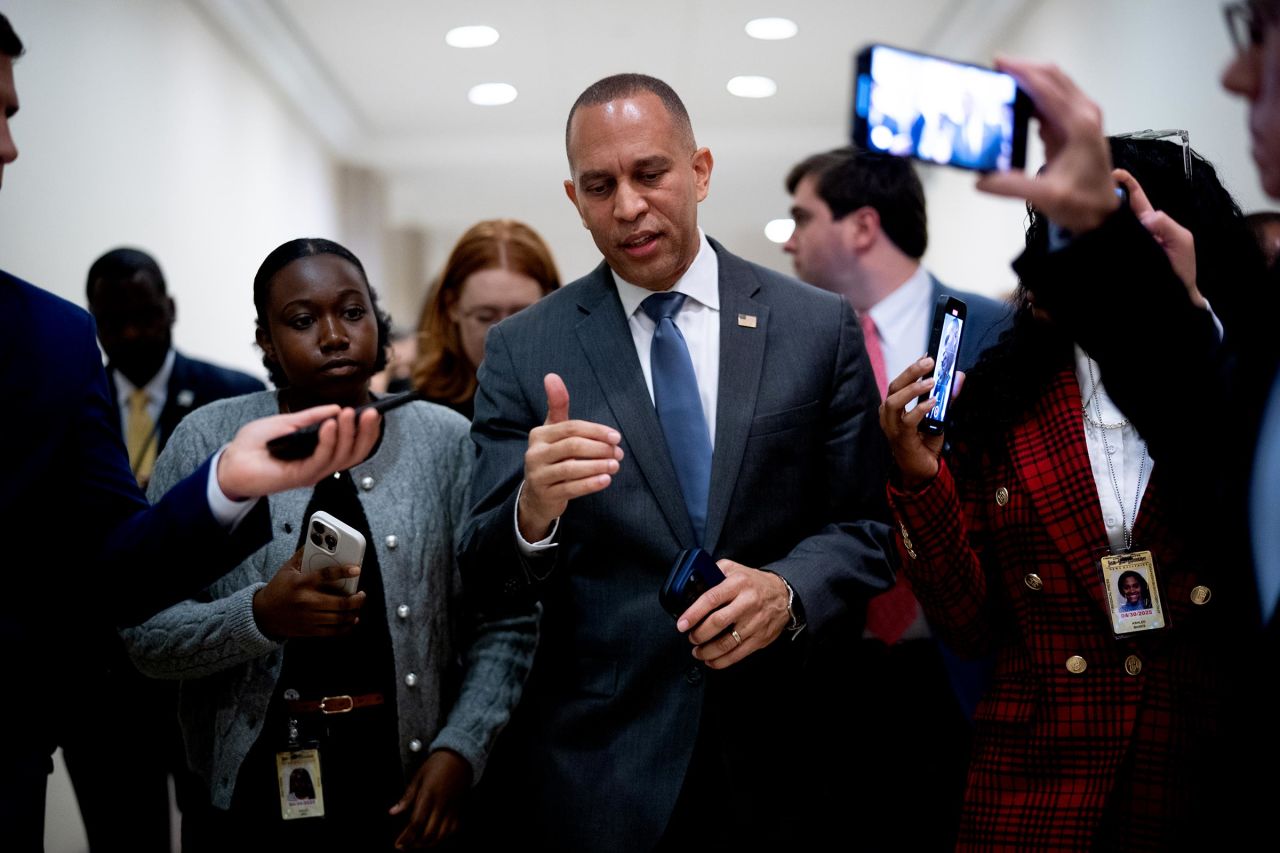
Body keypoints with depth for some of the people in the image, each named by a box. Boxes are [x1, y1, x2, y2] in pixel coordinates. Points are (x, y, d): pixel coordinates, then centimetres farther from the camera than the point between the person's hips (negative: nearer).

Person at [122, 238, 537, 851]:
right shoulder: (207, 442, -4)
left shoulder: (447, 444, -3)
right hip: (258, 796, 0)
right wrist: (258, 617, -22)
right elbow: (144, 633, -5)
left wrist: (459, 750, -12)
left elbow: (507, 624, 0)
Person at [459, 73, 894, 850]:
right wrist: (533, 512, -25)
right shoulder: (523, 350, -1)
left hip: (779, 756, 1)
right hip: (594, 766, 0)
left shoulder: (820, 328, 0)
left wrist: (788, 591, -18)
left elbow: (868, 529, 2)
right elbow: (485, 575, -3)